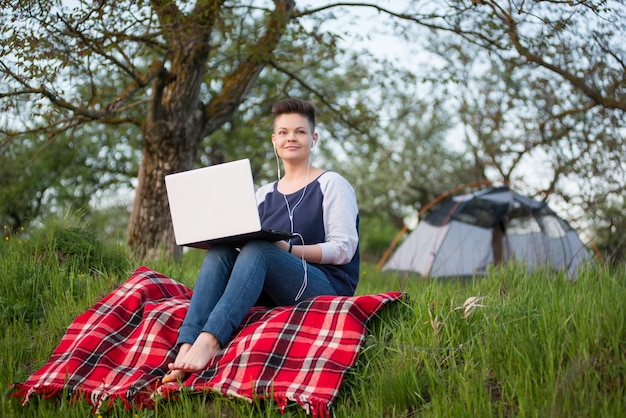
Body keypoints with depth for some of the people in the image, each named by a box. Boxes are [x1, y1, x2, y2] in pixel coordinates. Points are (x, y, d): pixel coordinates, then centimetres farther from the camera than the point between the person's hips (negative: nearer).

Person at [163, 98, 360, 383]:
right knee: (219, 253, -21)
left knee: (258, 251, -32)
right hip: (272, 294, 5)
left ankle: (208, 341, -49)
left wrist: (287, 248, -18)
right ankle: (185, 348, -40)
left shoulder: (332, 185, 5)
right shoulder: (265, 194, 21)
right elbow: (249, 243, 16)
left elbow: (344, 249, -5)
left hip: (327, 289, -5)